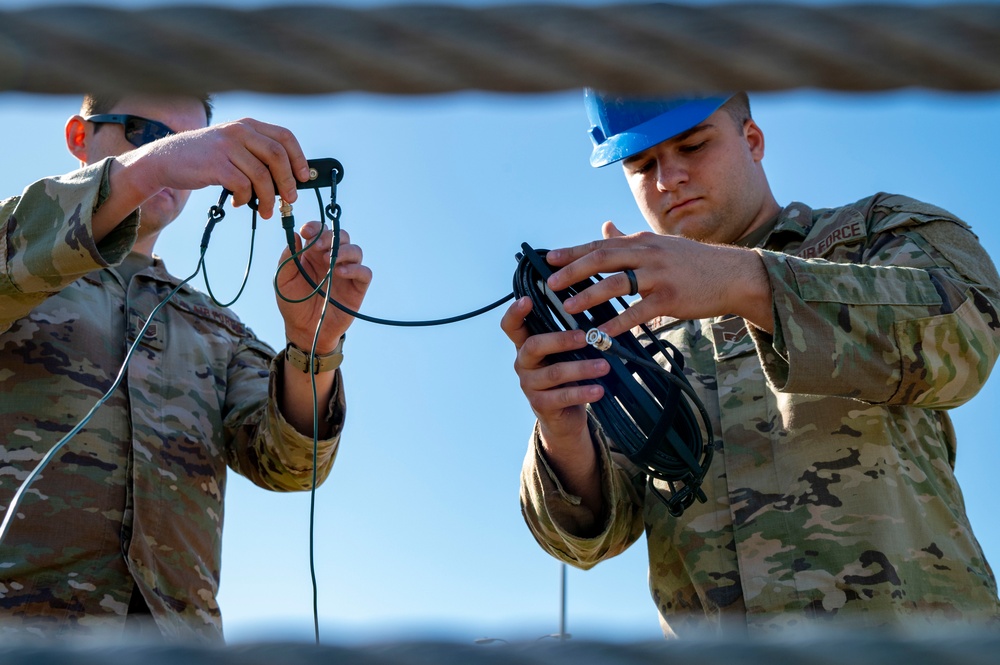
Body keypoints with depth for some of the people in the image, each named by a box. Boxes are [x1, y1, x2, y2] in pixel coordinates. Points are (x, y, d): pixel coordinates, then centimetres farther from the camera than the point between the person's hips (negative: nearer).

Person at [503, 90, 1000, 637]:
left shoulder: (883, 230, 12)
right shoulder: (639, 344, 20)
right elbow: (592, 531, 7)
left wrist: (747, 280, -23)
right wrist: (565, 438, -15)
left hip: (906, 619, -3)